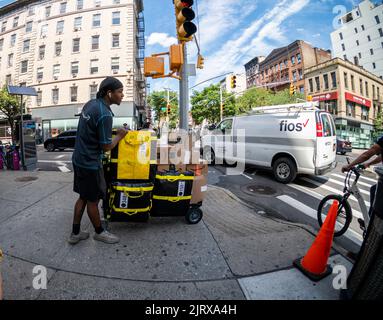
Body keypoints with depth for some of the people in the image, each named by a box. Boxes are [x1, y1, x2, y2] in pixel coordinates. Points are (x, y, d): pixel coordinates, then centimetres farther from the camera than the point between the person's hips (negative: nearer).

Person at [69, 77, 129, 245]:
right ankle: (99, 232, 30)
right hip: (90, 163, -9)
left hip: (79, 158, 9)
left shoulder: (90, 103, 5)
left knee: (83, 197, 19)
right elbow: (106, 146, -18)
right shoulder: (105, 114, -23)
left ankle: (75, 233, 31)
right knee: (93, 200, 9)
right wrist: (119, 135, -3)